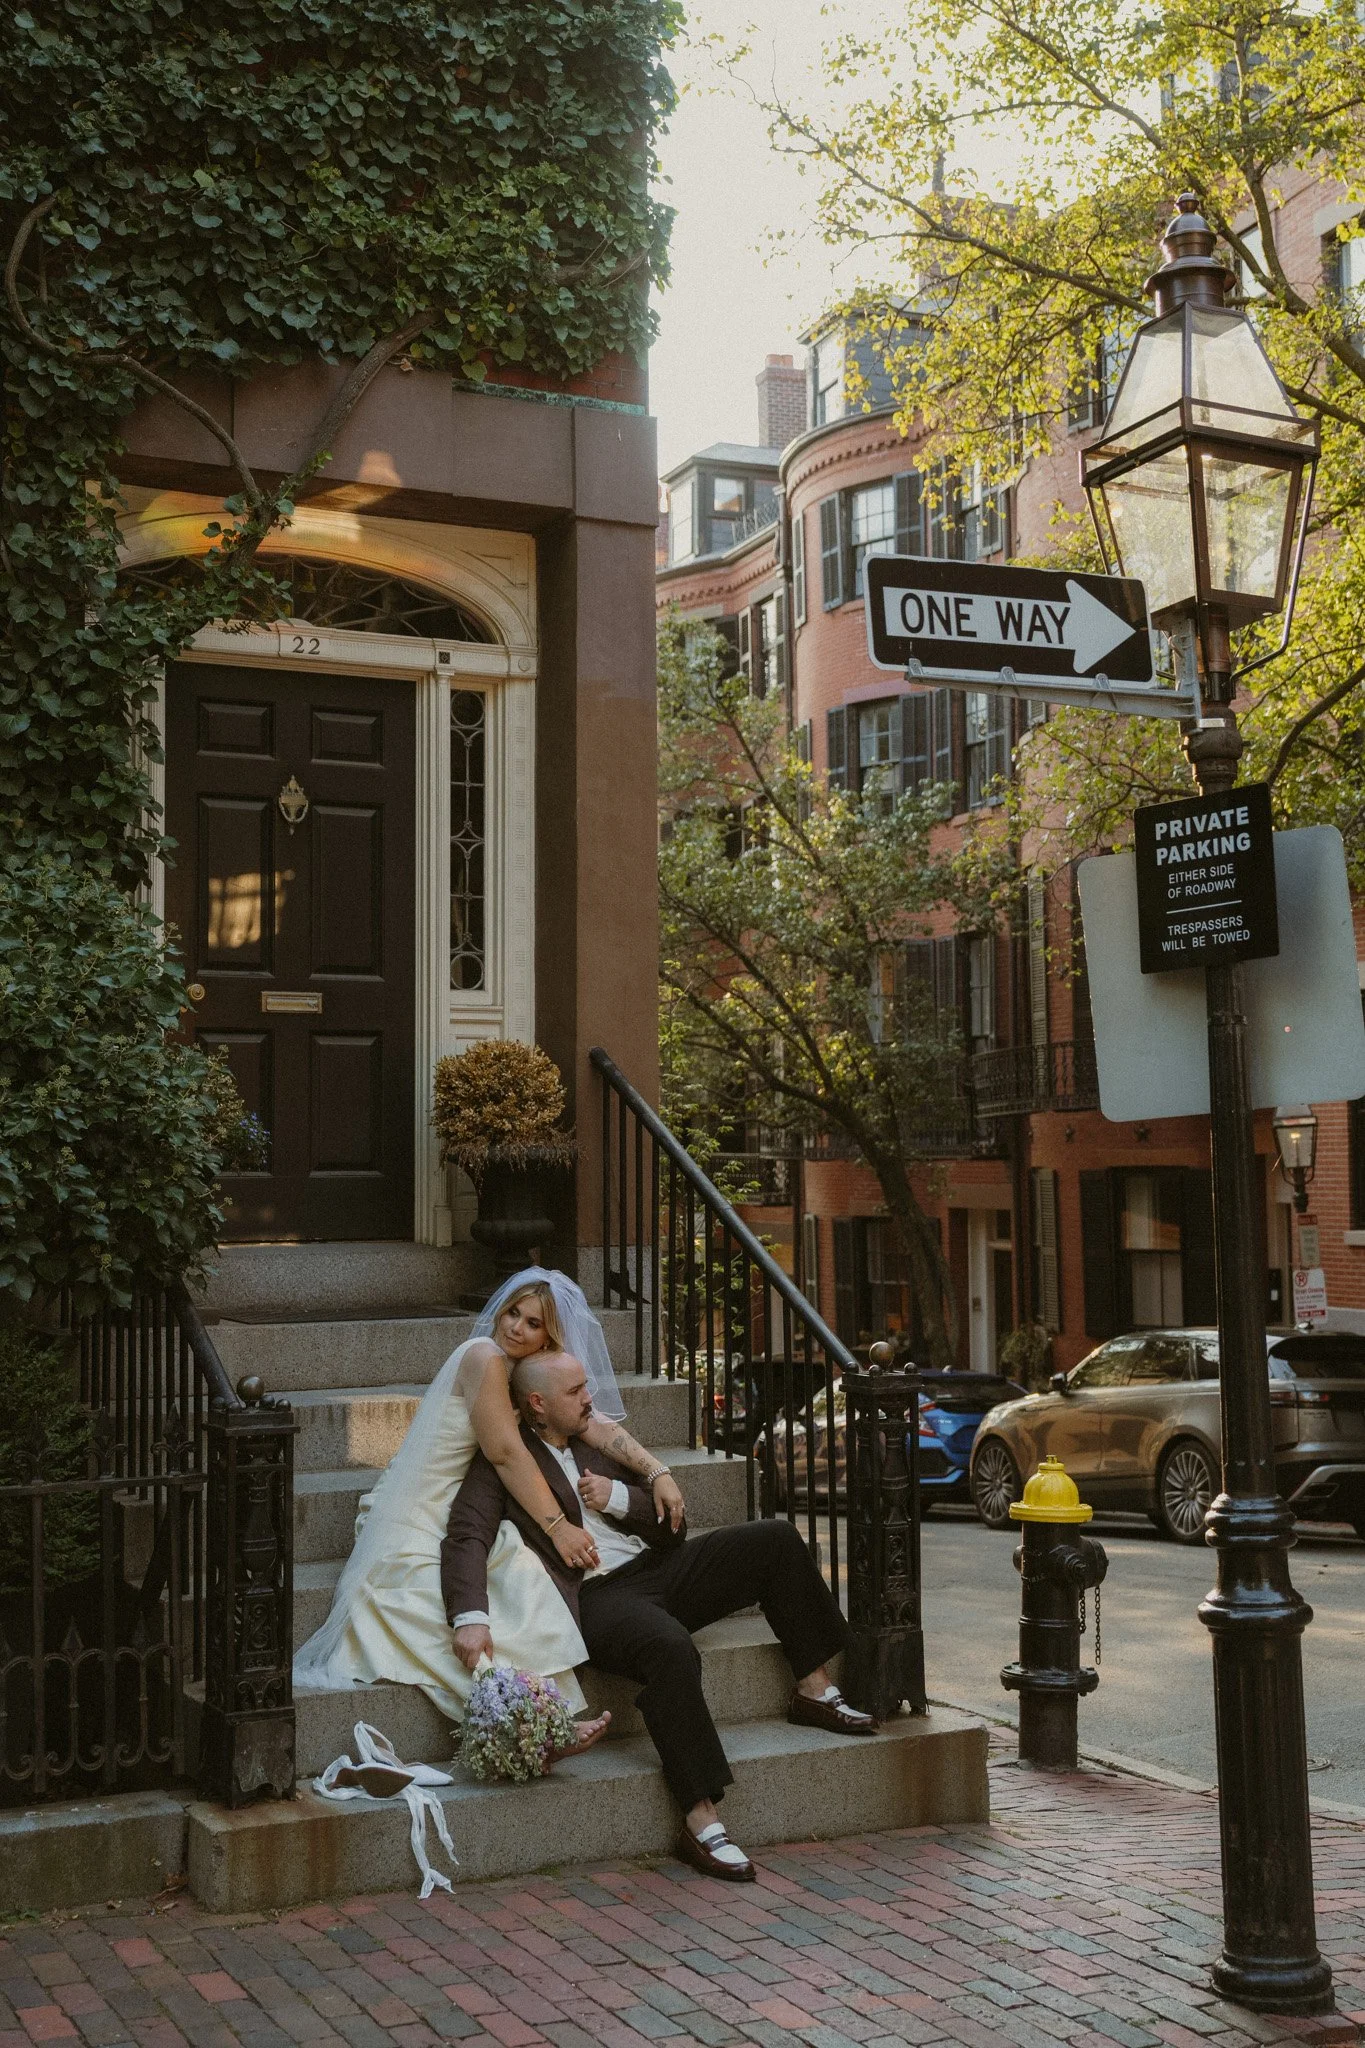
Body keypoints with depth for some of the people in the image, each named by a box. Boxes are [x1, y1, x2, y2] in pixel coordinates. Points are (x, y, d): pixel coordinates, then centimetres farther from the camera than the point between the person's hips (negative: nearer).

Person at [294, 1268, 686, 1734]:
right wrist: (557, 1526, -20)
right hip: (415, 1532, -9)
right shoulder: (484, 1357, -14)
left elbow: (595, 1423, 2)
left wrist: (658, 1473, -11)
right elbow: (505, 1453, -19)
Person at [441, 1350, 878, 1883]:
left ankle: (814, 1690, 4)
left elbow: (671, 1528, 18)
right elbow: (465, 1538, -13)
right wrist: (470, 1617, -30)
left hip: (657, 1569, 7)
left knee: (776, 1539, -7)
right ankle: (701, 1822, -34)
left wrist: (618, 1497, -3)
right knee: (670, 1647, -38)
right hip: (594, 1596, -7)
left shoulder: (600, 1443, 20)